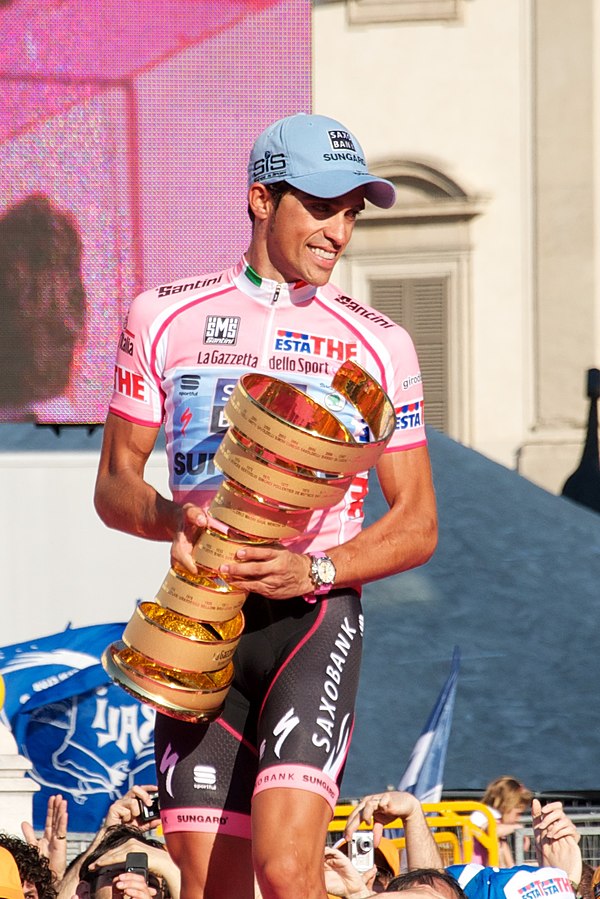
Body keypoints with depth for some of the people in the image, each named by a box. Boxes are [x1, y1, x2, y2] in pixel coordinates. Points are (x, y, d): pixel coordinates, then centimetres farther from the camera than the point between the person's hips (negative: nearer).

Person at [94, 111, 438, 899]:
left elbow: (418, 525, 6)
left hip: (314, 611, -2)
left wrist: (316, 570, -13)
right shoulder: (166, 318, 10)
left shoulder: (378, 345, 7)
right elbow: (114, 485, 10)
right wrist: (172, 518, -14)